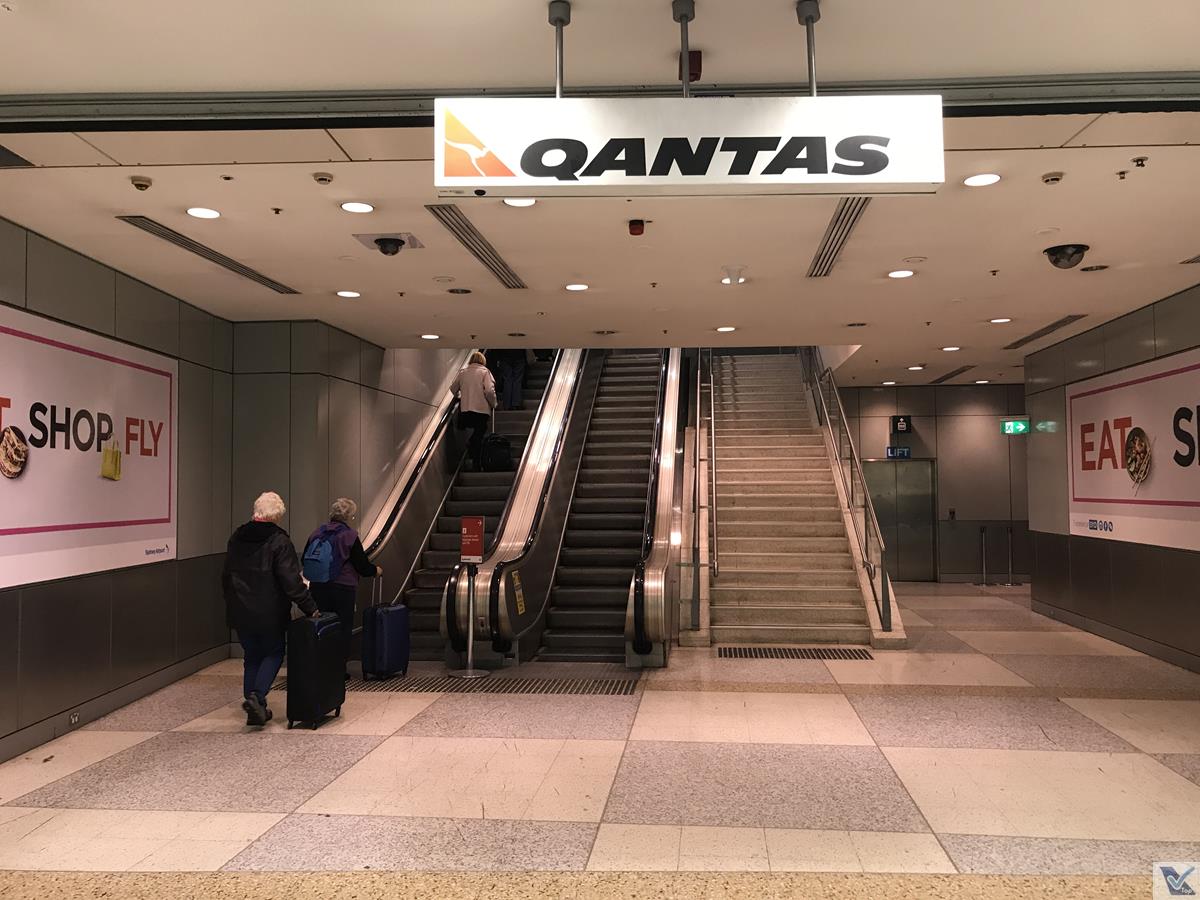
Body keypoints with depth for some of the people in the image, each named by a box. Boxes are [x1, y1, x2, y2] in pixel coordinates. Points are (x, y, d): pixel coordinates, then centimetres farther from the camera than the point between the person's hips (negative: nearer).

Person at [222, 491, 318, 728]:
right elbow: (291, 581, -17)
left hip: (240, 611, 5)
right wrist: (310, 608, -12)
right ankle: (257, 696, -9)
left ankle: (254, 705, 15)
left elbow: (226, 575, 17)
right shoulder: (279, 541, -13)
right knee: (274, 653, 11)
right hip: (269, 613, -5)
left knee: (252, 657, 15)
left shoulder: (237, 538, 7)